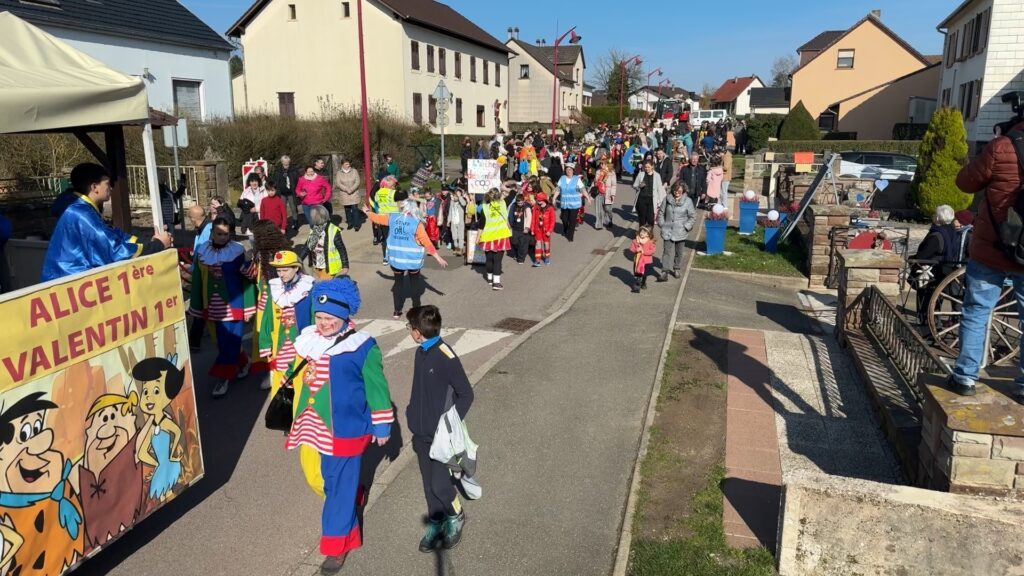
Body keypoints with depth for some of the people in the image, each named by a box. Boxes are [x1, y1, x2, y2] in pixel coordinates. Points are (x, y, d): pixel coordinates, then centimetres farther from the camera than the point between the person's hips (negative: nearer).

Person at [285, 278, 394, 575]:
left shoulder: (361, 347, -17)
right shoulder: (308, 340, 0)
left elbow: (376, 388, -9)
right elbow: (298, 377, 15)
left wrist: (382, 426, -3)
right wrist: (297, 418, 22)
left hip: (346, 428, -6)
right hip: (316, 427, 6)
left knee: (340, 485, 4)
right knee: (323, 478, 21)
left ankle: (338, 545, 19)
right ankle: (348, 504, 49)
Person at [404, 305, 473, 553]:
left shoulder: (445, 357, -22)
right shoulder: (421, 352, 2)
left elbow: (466, 395, -16)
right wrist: (413, 415, 11)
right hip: (421, 433, 7)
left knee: (439, 484, 0)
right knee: (428, 482, 15)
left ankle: (456, 517, 27)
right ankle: (435, 523, 32)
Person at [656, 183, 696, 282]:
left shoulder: (688, 201, -4)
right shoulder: (667, 199, 0)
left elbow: (693, 216, 0)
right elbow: (661, 212, 9)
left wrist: (686, 226, -6)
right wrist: (661, 224, 3)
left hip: (680, 232, 0)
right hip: (668, 231, 0)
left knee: (679, 252, 12)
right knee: (667, 251, -7)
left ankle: (676, 269, 31)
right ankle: (664, 272, -8)